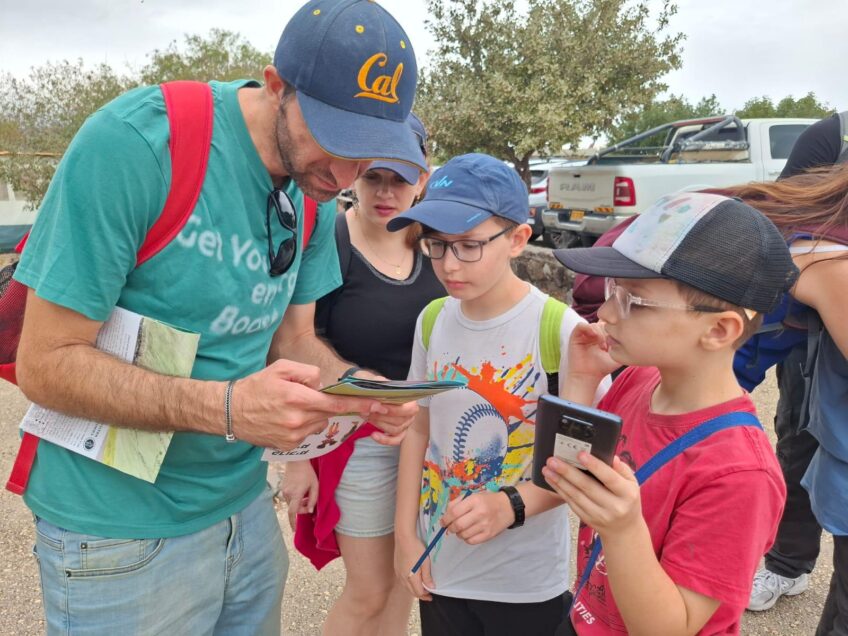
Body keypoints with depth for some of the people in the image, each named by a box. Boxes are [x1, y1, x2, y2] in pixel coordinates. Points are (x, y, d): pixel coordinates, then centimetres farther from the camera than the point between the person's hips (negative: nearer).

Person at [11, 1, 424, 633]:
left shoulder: (314, 187, -2)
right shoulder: (133, 143, -23)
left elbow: (293, 333, 5)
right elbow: (46, 363, -20)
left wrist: (361, 389, -15)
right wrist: (227, 407, -32)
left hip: (245, 506, 6)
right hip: (122, 531, -6)